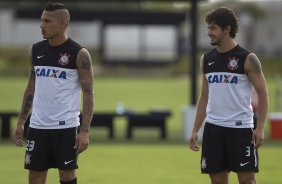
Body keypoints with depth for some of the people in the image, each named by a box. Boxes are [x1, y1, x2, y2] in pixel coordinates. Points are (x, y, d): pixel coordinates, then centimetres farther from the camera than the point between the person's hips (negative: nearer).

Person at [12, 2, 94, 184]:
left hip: (66, 127, -5)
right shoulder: (36, 50, 8)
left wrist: (85, 131, -15)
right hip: (38, 126, 5)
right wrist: (21, 122, 9)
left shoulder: (79, 54, -7)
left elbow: (88, 93, -8)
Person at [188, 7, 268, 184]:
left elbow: (263, 93, -5)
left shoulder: (247, 59, -5)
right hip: (213, 128, 5)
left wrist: (260, 128, -15)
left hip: (241, 128, -5)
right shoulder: (207, 59, 10)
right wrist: (195, 130, 10)